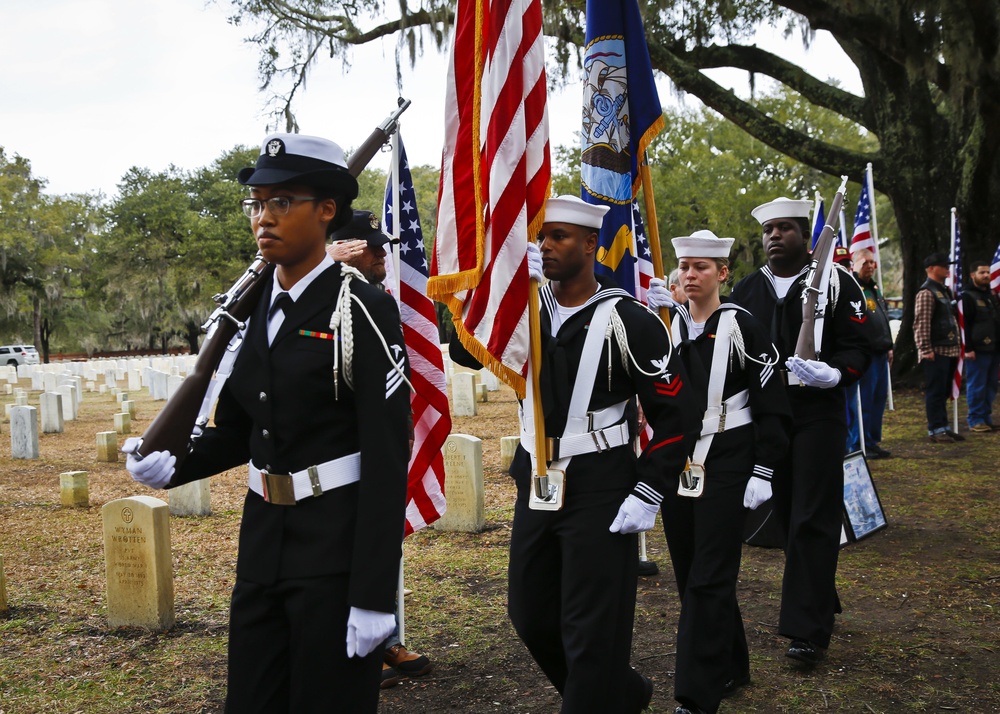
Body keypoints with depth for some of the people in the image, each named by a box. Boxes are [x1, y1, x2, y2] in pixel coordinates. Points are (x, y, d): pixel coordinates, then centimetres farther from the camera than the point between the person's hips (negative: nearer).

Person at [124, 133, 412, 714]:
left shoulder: (363, 311, -13)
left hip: (337, 546, -6)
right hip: (263, 536, 7)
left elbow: (387, 458, -16)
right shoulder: (250, 308, 8)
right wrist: (173, 466, -4)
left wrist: (374, 596, -18)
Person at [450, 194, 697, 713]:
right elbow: (466, 353, -7)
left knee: (591, 632, 0)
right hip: (535, 486, 7)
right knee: (530, 616, 17)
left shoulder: (626, 319, -12)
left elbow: (676, 414, -11)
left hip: (600, 493, -7)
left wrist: (647, 496, -15)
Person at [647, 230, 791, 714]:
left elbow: (771, 404, -5)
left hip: (725, 465, -5)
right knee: (689, 571, 12)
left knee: (709, 577, -6)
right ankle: (730, 669, 30)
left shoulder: (741, 325, -5)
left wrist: (762, 471, -11)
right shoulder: (667, 324, 8)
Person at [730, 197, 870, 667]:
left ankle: (809, 630, -2)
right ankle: (819, 605, 28)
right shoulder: (746, 290, 11)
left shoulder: (836, 284, -1)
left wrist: (834, 375, -24)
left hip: (818, 414, -4)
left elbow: (857, 346, -5)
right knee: (787, 515, 11)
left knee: (812, 520, -6)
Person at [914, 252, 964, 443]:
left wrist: (956, 345, 19)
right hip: (935, 352, -9)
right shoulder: (926, 293, -12)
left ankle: (943, 427, 19)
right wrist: (926, 349, -22)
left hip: (949, 350, 9)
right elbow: (921, 324, -19)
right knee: (935, 391, -5)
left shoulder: (944, 290, 19)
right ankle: (935, 430, 0)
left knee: (944, 391, 13)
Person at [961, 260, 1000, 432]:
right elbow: (964, 325, -14)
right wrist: (968, 348, -19)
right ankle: (975, 420, 2)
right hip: (978, 350, -8)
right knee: (977, 386, -4)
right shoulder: (968, 297, -8)